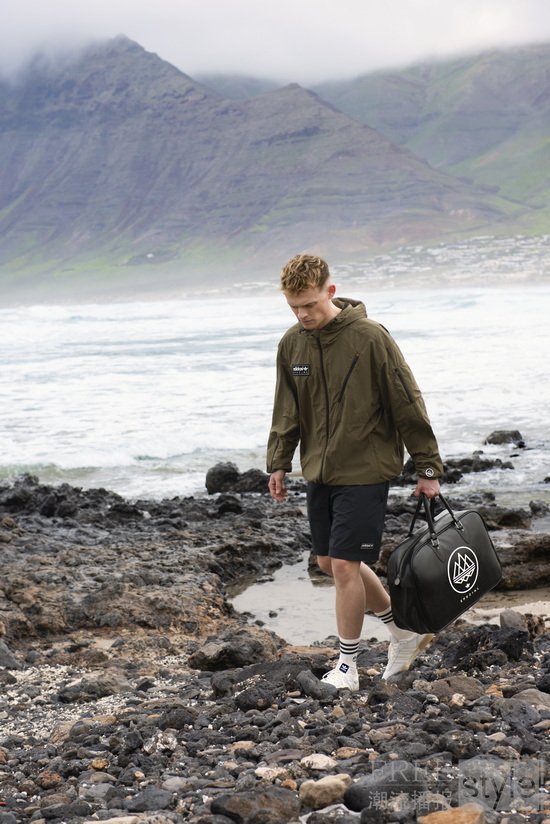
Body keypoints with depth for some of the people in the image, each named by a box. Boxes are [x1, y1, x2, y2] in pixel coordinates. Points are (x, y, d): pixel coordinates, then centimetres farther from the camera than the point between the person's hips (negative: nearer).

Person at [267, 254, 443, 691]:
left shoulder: (370, 337, -15)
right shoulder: (292, 343, 2)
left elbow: (408, 405, -10)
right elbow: (287, 411, 13)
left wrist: (428, 468, -8)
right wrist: (279, 462, 5)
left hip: (366, 471, -7)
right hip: (320, 473, 7)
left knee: (345, 565, -8)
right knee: (330, 562, 13)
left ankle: (347, 665, 8)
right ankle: (404, 632, 31)